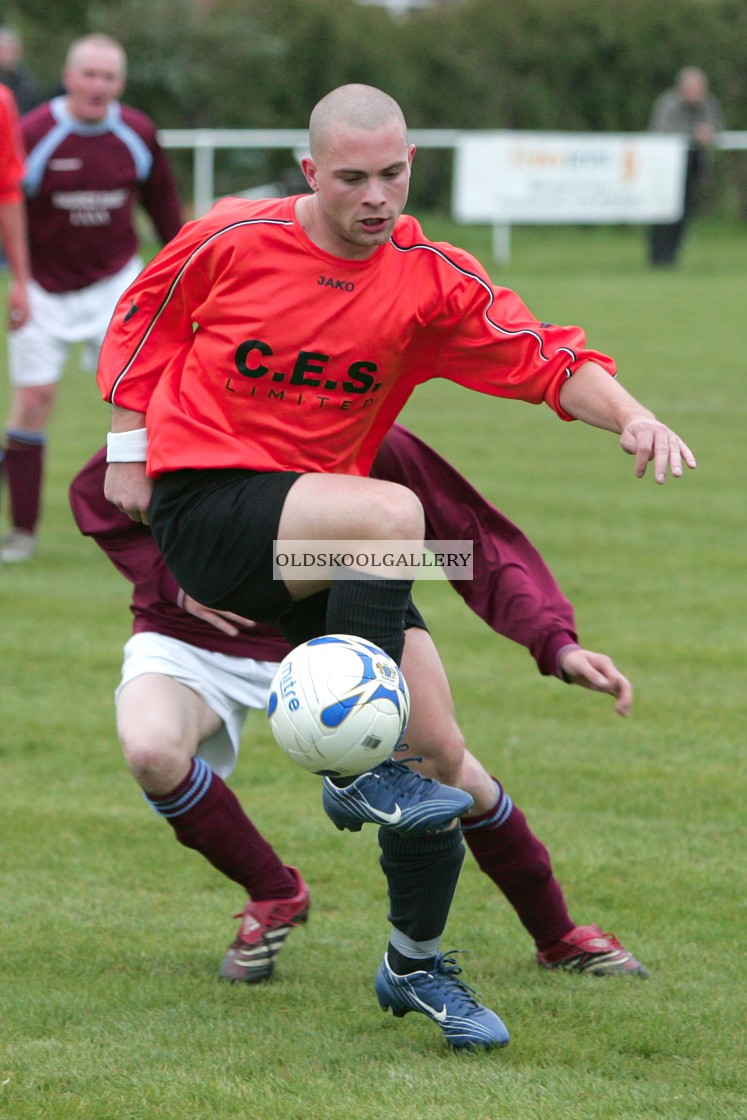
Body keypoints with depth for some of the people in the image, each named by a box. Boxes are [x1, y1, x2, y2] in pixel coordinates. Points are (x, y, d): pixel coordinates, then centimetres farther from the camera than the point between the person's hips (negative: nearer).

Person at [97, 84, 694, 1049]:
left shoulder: (434, 280, -4)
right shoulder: (230, 241, -9)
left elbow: (546, 360, -11)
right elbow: (141, 320, 9)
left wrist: (628, 415, -29)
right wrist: (129, 450, 6)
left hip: (318, 526, 4)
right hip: (201, 504, -4)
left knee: (440, 762, -4)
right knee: (392, 512, -34)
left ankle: (415, 966, 18)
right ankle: (361, 770, -23)